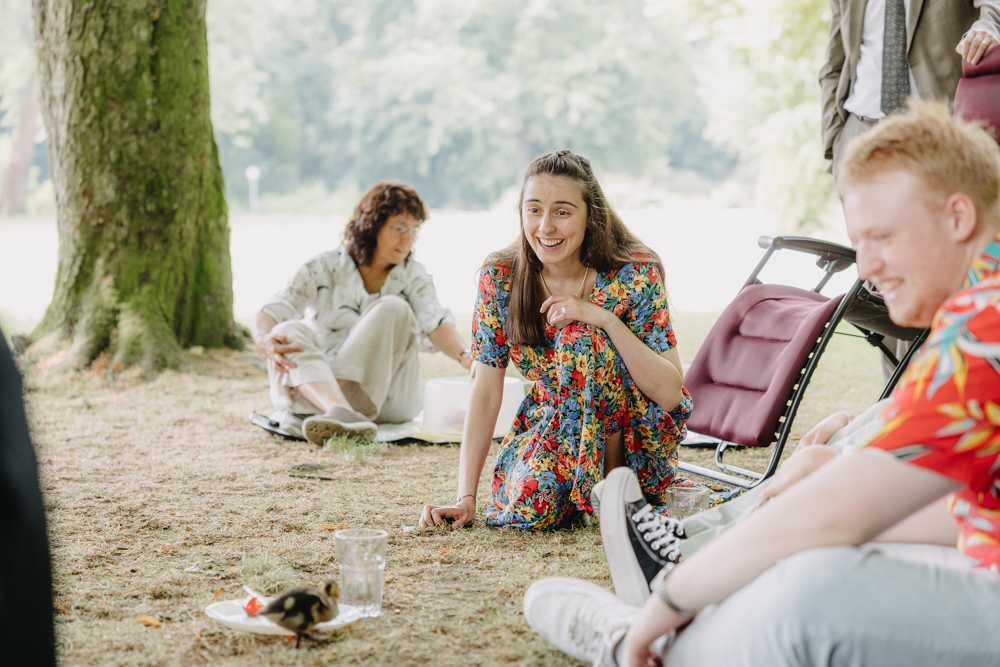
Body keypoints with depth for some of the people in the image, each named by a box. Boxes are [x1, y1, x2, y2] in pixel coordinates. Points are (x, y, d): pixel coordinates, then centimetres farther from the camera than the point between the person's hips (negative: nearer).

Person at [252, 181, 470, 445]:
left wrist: (466, 357, -37)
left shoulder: (412, 275, 5)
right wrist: (265, 340, -36)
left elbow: (436, 324, -14)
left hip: (383, 393, 0)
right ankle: (342, 414, -56)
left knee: (392, 309, -23)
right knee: (290, 332, -27)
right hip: (318, 382, 0)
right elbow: (269, 315, -10)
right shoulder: (324, 268, 1)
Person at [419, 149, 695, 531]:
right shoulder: (499, 278, -11)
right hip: (551, 425, 3)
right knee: (528, 505, -30)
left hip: (634, 435, -2)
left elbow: (671, 393, -23)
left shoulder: (634, 275, -18)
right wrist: (466, 498, -17)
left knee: (581, 337, -29)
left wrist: (606, 319, -33)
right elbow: (486, 393, -9)